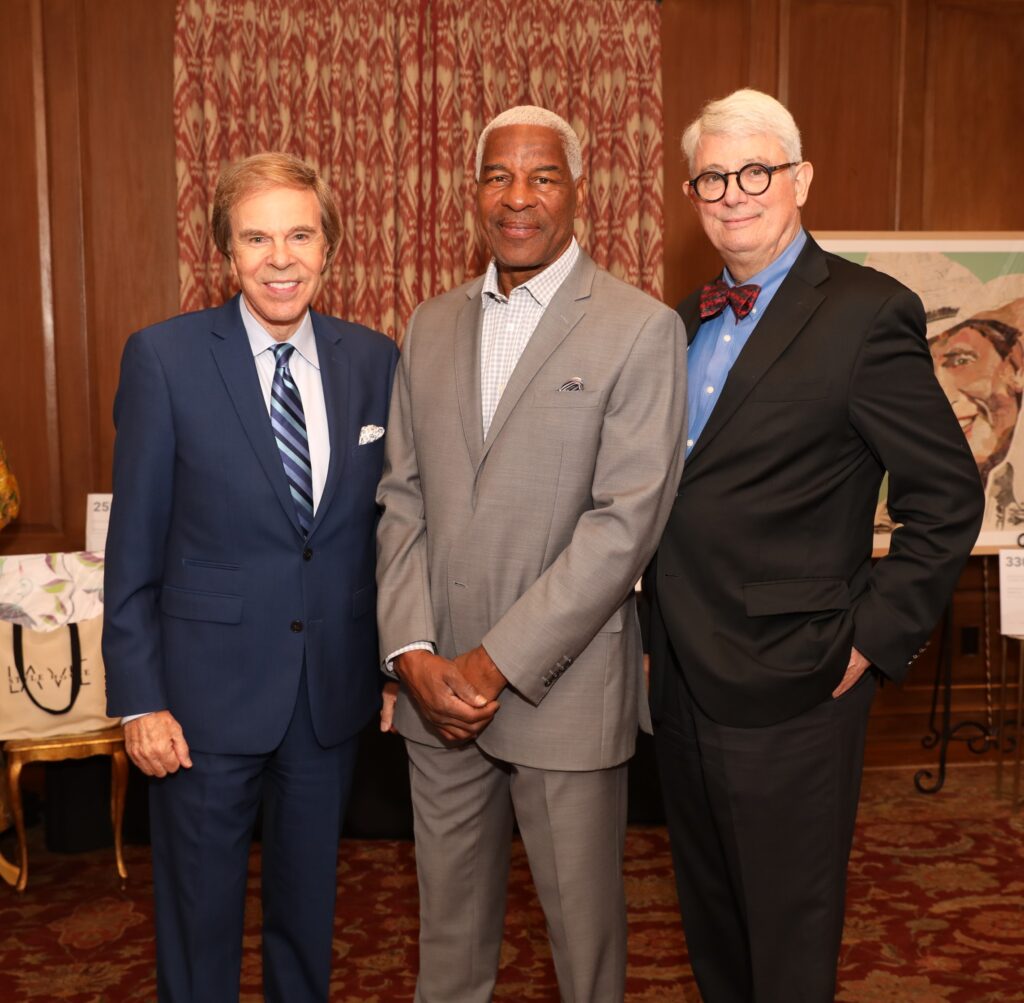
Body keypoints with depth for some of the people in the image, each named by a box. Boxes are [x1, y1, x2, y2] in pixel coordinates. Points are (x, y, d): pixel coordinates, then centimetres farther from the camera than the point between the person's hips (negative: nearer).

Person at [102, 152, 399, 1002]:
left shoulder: (374, 361, 0)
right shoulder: (164, 358, -9)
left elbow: (387, 522, 6)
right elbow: (134, 547, -7)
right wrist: (138, 698, -9)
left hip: (334, 686, 3)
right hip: (208, 688, -3)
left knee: (310, 902, 20)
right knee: (199, 913, 14)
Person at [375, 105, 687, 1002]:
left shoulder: (642, 330, -7)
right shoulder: (431, 326, 10)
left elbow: (627, 521, -15)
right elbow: (402, 498, 7)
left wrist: (499, 662, -16)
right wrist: (414, 653, -5)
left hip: (563, 686, -4)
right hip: (436, 686, 5)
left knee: (584, 921, 12)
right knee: (449, 915, 19)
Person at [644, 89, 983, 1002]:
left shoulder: (867, 313, -12)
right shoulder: (690, 321, 11)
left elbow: (949, 497, -11)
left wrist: (877, 637, -13)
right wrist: (659, 633, 12)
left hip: (786, 689, -7)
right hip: (682, 679, 7)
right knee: (711, 924, 23)